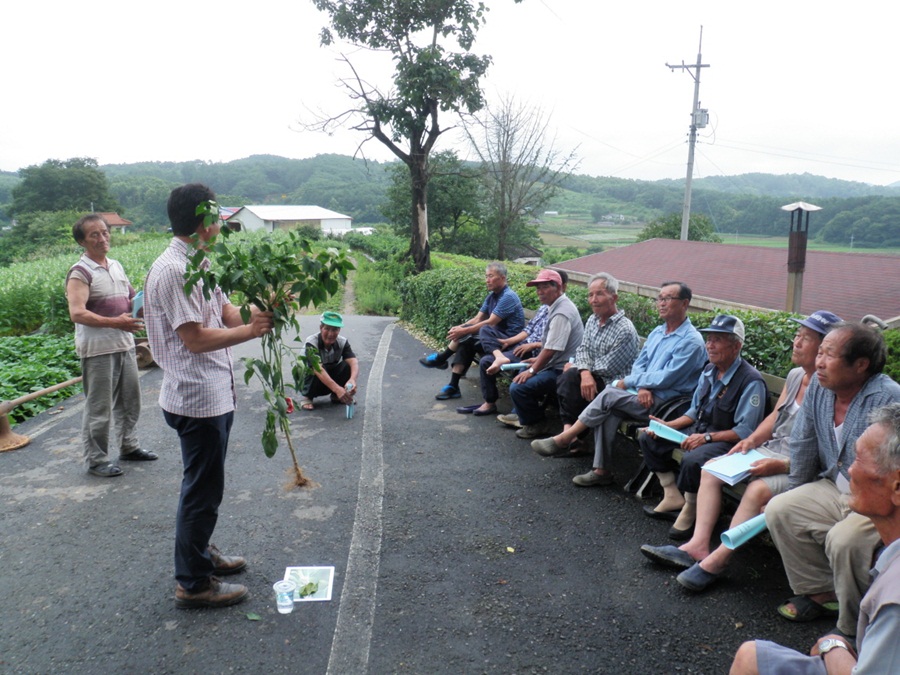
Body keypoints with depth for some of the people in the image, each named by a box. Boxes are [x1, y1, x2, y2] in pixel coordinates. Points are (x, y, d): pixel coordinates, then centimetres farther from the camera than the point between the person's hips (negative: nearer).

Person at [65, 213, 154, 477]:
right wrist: (116, 322, -28)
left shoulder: (116, 266, 12)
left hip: (125, 345, 8)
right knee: (98, 407, 0)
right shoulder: (80, 272, -11)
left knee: (129, 400, 17)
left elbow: (131, 299, 24)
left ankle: (128, 446, 32)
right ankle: (96, 460, 12)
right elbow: (77, 313, -21)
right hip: (98, 349, -7)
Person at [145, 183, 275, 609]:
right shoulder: (172, 270, -20)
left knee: (206, 485, 23)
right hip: (197, 398, -10)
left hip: (214, 394, 10)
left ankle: (200, 552, 40)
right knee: (203, 490, 1)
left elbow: (227, 313, 10)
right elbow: (195, 338, -24)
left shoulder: (199, 265, 12)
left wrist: (263, 311, -8)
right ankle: (193, 583, 16)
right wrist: (250, 330, -18)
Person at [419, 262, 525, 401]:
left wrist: (463, 331, -22)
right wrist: (459, 328, -11)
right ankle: (453, 386, -11)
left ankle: (442, 358, 2)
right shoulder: (492, 296, 12)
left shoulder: (508, 297, -17)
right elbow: (478, 318, 7)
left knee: (465, 335, -19)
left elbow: (490, 323, -23)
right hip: (495, 336, 9)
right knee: (465, 343, -11)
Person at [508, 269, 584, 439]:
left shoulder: (561, 313, -22)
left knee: (518, 387, -21)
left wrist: (532, 370, -16)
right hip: (556, 365, 11)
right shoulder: (558, 306, 10)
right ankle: (522, 415, 32)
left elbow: (551, 350, -24)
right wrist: (538, 359, 17)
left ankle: (535, 424, 2)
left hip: (561, 371, -11)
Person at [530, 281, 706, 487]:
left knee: (609, 395, -23)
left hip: (664, 403, -7)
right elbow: (638, 364, 12)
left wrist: (628, 382, -10)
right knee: (608, 413, -23)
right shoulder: (657, 332, 15)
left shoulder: (691, 341, -11)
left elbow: (665, 378, -18)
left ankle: (563, 439, -14)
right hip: (642, 395, 7)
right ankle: (601, 470, -18)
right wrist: (641, 387, -10)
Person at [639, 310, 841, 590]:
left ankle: (716, 561, -24)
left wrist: (782, 466, -26)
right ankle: (698, 545, -10)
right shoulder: (795, 376, 8)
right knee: (710, 469, -1)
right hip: (768, 451, 9)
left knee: (758, 490, -34)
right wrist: (752, 440, 2)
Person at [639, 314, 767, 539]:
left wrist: (707, 437, -26)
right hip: (700, 429, 9)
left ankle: (689, 511, -9)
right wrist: (668, 426, 0)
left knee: (692, 459, -37)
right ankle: (673, 497, 8)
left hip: (727, 441, -9)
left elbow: (746, 431, -21)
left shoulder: (751, 381, -19)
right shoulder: (709, 371, 7)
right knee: (648, 438, 2)